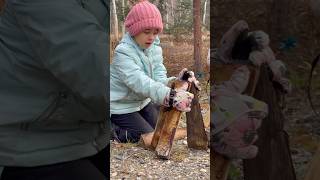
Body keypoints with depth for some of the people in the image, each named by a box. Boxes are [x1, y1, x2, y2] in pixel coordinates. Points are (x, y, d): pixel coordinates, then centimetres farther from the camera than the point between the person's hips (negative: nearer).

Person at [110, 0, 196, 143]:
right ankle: (111, 129, 8)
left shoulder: (154, 47, -5)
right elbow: (140, 82, -44)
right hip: (121, 107, -7)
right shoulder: (123, 52, -28)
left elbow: (159, 78, -14)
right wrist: (171, 96, -60)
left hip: (142, 101, 7)